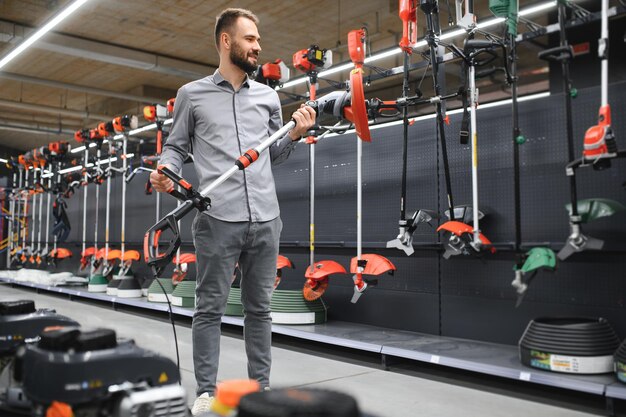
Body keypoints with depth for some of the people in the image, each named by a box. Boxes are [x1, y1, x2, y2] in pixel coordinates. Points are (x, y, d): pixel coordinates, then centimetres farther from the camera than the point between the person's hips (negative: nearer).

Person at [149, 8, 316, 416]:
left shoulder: (268, 96, 16)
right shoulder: (192, 94, 8)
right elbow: (175, 146, 11)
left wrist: (296, 135, 2)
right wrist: (165, 170, -9)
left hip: (266, 219, 3)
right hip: (218, 219, -3)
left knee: (259, 307, 10)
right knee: (211, 307, 2)